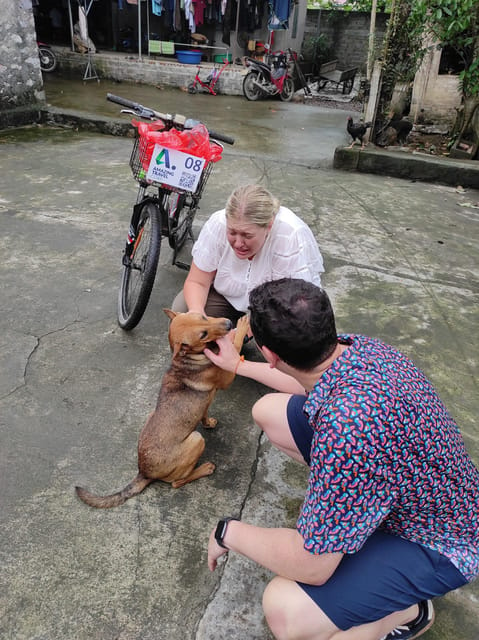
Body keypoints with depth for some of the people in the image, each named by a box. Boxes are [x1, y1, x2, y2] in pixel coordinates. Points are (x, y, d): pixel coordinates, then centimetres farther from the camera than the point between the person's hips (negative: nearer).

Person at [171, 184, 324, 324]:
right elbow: (197, 282, -16)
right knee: (181, 308, -18)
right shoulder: (217, 225, -24)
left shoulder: (292, 237, -34)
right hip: (231, 296, 3)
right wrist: (196, 311, -37)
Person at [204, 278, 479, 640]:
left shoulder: (350, 427, -43)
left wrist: (228, 532, -14)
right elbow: (308, 384, 11)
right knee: (269, 411, 1)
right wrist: (239, 365, 21)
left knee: (286, 611, -27)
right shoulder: (354, 346, -16)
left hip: (433, 544, -7)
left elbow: (311, 565, -31)